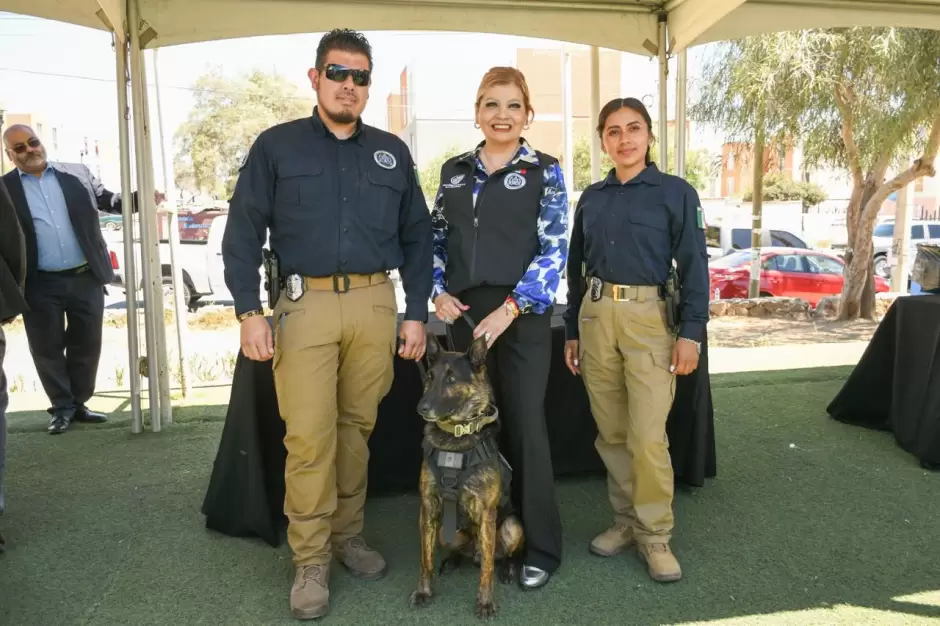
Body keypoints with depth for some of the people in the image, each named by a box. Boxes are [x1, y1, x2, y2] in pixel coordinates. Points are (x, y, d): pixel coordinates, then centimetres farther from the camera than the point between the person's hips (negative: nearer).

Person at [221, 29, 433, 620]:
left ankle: (348, 533, 27)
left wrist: (417, 313, 7)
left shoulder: (392, 152, 12)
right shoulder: (276, 145, 5)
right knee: (310, 437, -4)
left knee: (358, 428, 10)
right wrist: (249, 311, -7)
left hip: (375, 303, 3)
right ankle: (311, 561, 11)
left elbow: (417, 236, 13)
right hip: (304, 304, -2)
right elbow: (243, 232, 2)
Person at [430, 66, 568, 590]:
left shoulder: (544, 172, -1)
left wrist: (510, 308, -17)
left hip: (521, 315, -4)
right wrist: (439, 291, 1)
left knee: (525, 425, -1)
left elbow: (554, 250, -8)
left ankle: (541, 547, 15)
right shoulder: (455, 171, 12)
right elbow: (437, 238, 17)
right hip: (465, 312, 4)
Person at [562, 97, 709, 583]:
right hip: (595, 316, 4)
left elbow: (694, 265, -2)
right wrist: (571, 329, 13)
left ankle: (655, 535, 9)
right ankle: (625, 520, 24)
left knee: (648, 436, -6)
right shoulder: (592, 197, 12)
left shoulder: (675, 192, 1)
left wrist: (691, 332, -9)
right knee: (611, 432, 10)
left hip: (648, 316, -4)